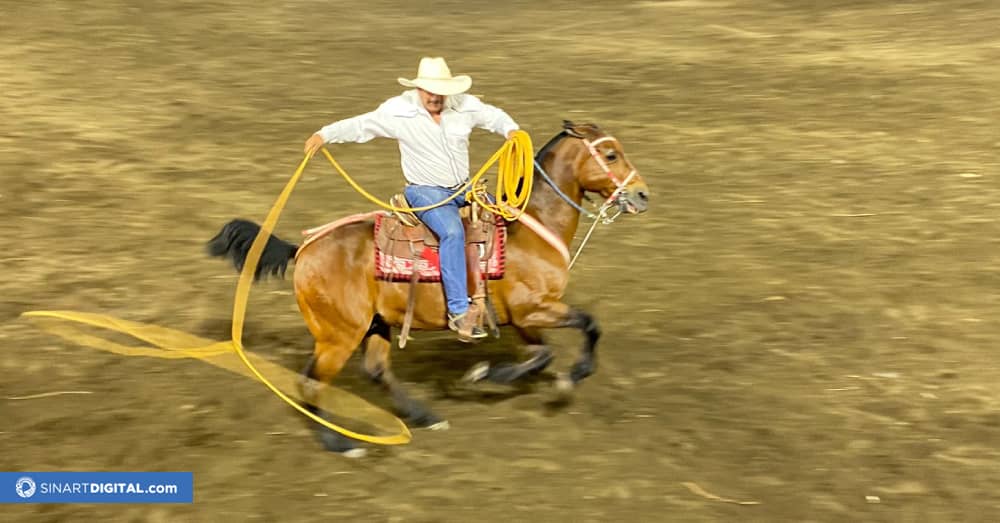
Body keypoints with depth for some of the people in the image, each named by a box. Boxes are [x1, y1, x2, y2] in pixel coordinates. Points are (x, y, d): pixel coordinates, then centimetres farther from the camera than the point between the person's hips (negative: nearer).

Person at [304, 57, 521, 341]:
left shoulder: (465, 106, -1)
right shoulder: (399, 111, -9)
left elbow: (495, 116, 13)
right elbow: (361, 125, -2)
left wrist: (511, 131, -8)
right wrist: (324, 134, -12)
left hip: (464, 189, 6)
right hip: (426, 192, -6)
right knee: (452, 232, -32)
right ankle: (458, 311, -30)